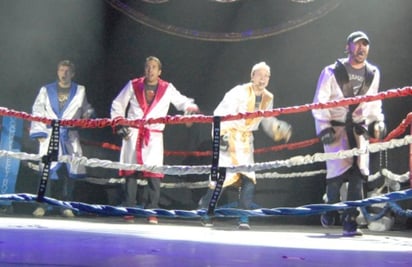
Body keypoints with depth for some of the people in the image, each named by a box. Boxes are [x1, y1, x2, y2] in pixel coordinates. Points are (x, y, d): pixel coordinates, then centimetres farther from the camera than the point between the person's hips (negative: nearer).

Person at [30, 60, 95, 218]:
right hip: (49, 136, -1)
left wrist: (88, 114, -4)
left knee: (70, 170, -3)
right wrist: (39, 132, -2)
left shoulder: (79, 91, 12)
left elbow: (86, 109, 20)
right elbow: (37, 112, 7)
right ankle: (42, 205, -1)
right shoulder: (46, 90, 10)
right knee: (48, 170, -7)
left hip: (70, 137, 1)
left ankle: (65, 206, 7)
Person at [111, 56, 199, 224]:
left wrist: (190, 107, -6)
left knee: (154, 175, -9)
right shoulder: (133, 85, 9)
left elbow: (182, 101, 17)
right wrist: (119, 125, 4)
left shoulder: (167, 89, 8)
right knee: (130, 173, 1)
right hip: (132, 134, 1)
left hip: (154, 137, -1)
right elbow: (117, 105, 15)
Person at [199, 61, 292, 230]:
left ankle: (243, 219, 4)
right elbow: (220, 113, -16)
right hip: (229, 138, -6)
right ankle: (205, 207, 14)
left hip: (246, 141, 6)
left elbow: (268, 121, 18)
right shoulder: (239, 92, -14)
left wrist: (280, 130, 1)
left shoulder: (268, 98, 7)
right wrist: (222, 134, -23)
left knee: (249, 179, -2)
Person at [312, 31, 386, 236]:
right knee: (339, 169, -14)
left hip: (359, 127, 4)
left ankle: (350, 221, 0)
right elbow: (320, 103, -4)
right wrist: (323, 128, -11)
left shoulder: (373, 73, 8)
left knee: (359, 173, -7)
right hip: (335, 127, -4)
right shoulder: (332, 72, -7)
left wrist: (377, 122, 12)